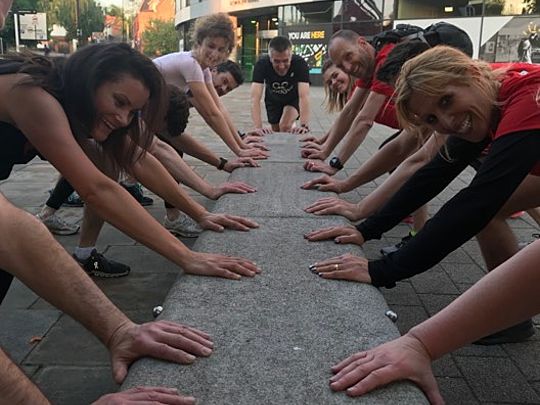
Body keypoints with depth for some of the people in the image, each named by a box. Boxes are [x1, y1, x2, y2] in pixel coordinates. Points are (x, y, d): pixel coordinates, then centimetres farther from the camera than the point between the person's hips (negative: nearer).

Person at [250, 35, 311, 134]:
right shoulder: (261, 64, -35)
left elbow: (304, 96, -45)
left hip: (293, 98, -2)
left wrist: (304, 125, -60)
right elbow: (255, 98, -45)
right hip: (273, 99, 2)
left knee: (285, 126, -24)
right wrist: (258, 127, -58)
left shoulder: (300, 63, -37)